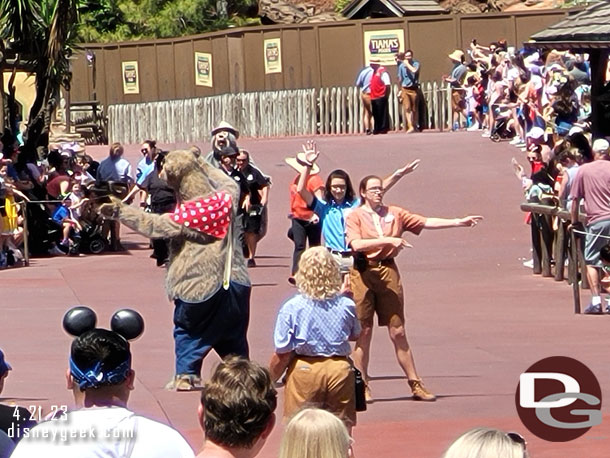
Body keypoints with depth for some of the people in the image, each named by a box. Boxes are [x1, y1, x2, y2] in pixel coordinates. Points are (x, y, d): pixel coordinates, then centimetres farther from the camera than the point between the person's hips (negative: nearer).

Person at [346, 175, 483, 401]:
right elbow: (356, 244, -15)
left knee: (398, 332, 2)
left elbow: (426, 222, 10)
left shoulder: (394, 213, 13)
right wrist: (388, 240, -22)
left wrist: (459, 222, 3)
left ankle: (415, 384, 6)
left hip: (388, 271, 3)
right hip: (363, 273, -3)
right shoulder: (355, 216, 2)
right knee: (363, 332, 0)